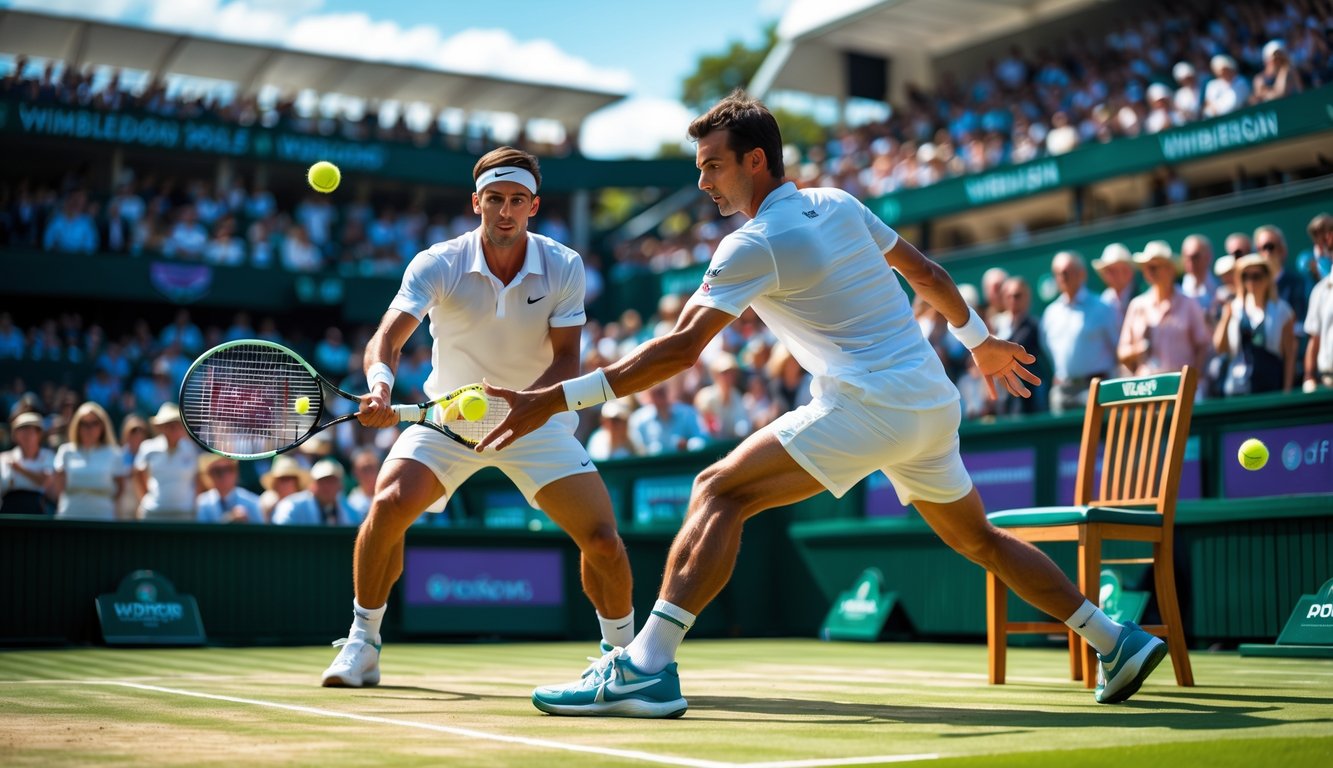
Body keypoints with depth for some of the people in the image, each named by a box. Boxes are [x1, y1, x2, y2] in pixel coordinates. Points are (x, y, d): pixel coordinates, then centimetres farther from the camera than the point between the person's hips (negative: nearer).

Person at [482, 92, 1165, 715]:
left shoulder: (754, 245, -9)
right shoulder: (839, 204, 14)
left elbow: (680, 350, -17)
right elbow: (926, 272, 24)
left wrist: (557, 399, -19)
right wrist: (981, 341, 39)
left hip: (870, 402, -9)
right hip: (934, 401, 9)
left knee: (719, 492, -13)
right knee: (978, 539, 26)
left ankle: (646, 668, -26)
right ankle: (1118, 641, 32)